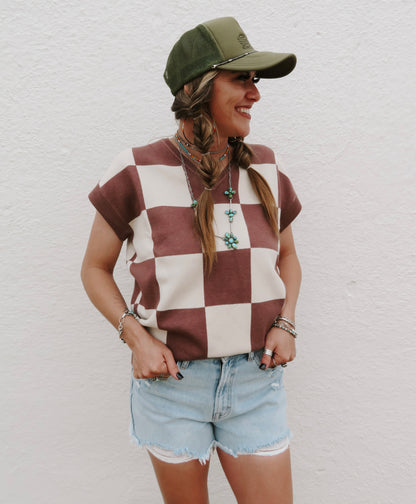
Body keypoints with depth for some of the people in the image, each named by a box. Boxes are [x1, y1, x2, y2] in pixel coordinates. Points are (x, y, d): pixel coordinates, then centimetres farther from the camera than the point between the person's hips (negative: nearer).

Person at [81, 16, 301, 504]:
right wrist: (136, 337, -14)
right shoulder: (138, 173, -10)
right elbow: (95, 269, 0)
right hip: (171, 376, -2)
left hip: (254, 378, 3)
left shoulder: (265, 171, 0)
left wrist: (285, 325, -3)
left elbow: (287, 257, 14)